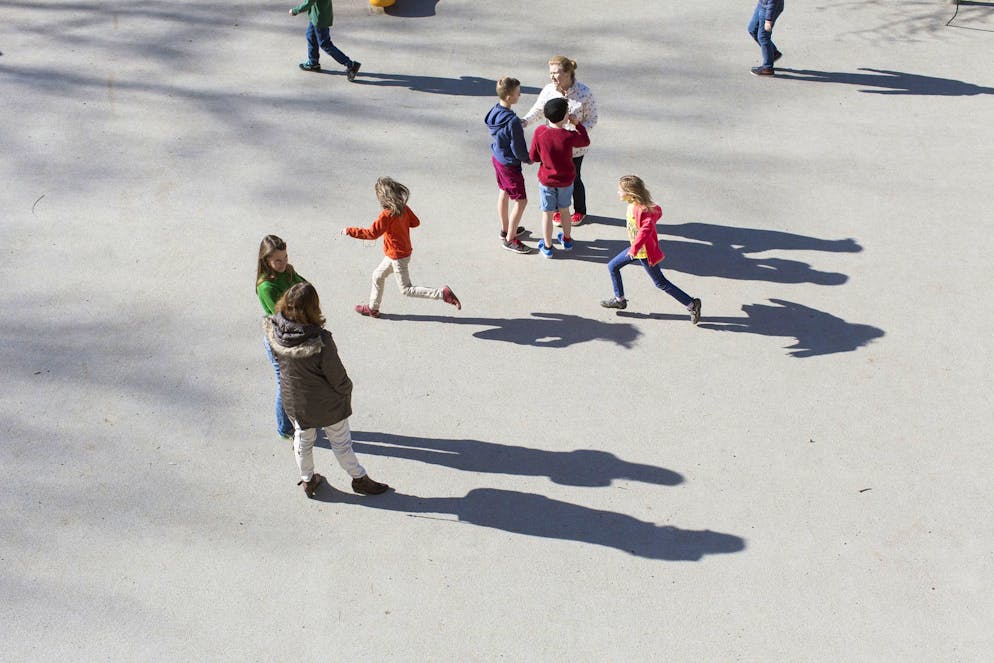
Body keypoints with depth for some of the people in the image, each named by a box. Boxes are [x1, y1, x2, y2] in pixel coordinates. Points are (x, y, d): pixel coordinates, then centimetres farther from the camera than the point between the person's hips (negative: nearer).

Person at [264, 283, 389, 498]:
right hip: (326, 403, -4)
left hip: (293, 402, 4)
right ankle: (359, 479, 40)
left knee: (303, 440, 28)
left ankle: (307, 480, 47)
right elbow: (337, 377, -21)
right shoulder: (320, 341, -35)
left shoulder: (274, 331, -21)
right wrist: (346, 392, -1)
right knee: (340, 442, 18)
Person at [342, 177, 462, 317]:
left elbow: (371, 233, -27)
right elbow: (415, 222, 7)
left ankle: (443, 294, -7)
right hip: (405, 251, 9)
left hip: (397, 257, -9)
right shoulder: (403, 208, -5)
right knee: (377, 276, 23)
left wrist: (349, 231, -19)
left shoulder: (386, 215, -28)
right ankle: (372, 308, 38)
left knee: (406, 289, 2)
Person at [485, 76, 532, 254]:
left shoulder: (495, 110, -5)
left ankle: (505, 229, 42)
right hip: (509, 164, -9)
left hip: (497, 157, 9)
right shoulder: (512, 121, -32)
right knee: (521, 201, 3)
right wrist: (528, 159, -3)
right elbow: (518, 149, -24)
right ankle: (510, 239, 11)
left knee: (503, 193, 25)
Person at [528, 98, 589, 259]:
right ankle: (567, 240, 42)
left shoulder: (539, 132, -21)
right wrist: (577, 124, -1)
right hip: (566, 181, 0)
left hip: (546, 180, 0)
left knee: (547, 213, 14)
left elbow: (533, 157, -9)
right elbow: (585, 141, -2)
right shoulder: (569, 136, -24)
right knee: (564, 210, 23)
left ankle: (547, 247, 26)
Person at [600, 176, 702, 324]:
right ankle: (619, 300, 31)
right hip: (636, 249, 10)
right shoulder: (633, 205, -2)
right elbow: (657, 211, 11)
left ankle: (691, 304, 7)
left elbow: (646, 229, -44)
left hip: (645, 252, -10)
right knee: (612, 266, 16)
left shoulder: (640, 210, -31)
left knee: (661, 283, 0)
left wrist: (634, 248, -45)